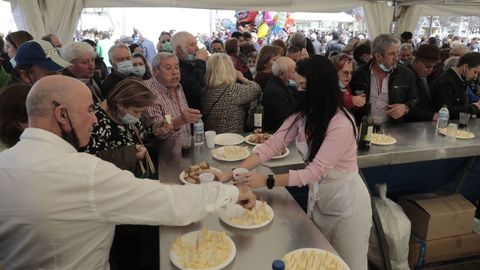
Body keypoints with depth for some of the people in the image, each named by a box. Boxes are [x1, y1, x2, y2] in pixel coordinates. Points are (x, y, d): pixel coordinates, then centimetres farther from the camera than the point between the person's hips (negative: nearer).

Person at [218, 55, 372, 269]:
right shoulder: (302, 114, -7)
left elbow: (315, 171, -29)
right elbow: (271, 145, -13)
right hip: (317, 198, 6)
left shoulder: (342, 124, -29)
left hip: (346, 201, -6)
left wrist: (266, 181, -33)